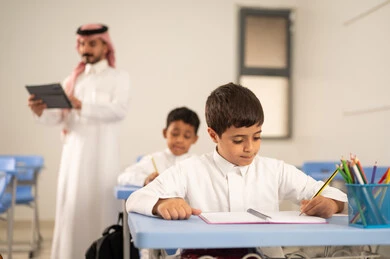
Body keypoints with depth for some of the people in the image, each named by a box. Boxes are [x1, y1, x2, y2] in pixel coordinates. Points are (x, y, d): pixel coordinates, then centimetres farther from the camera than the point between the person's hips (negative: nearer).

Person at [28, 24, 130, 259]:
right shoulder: (72, 80, 15)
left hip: (102, 155, -4)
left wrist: (81, 106, -27)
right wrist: (41, 112, -15)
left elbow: (119, 110, -16)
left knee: (100, 211, -4)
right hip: (74, 154, 4)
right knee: (72, 210, 3)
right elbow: (58, 118, 6)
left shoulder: (119, 77, 2)